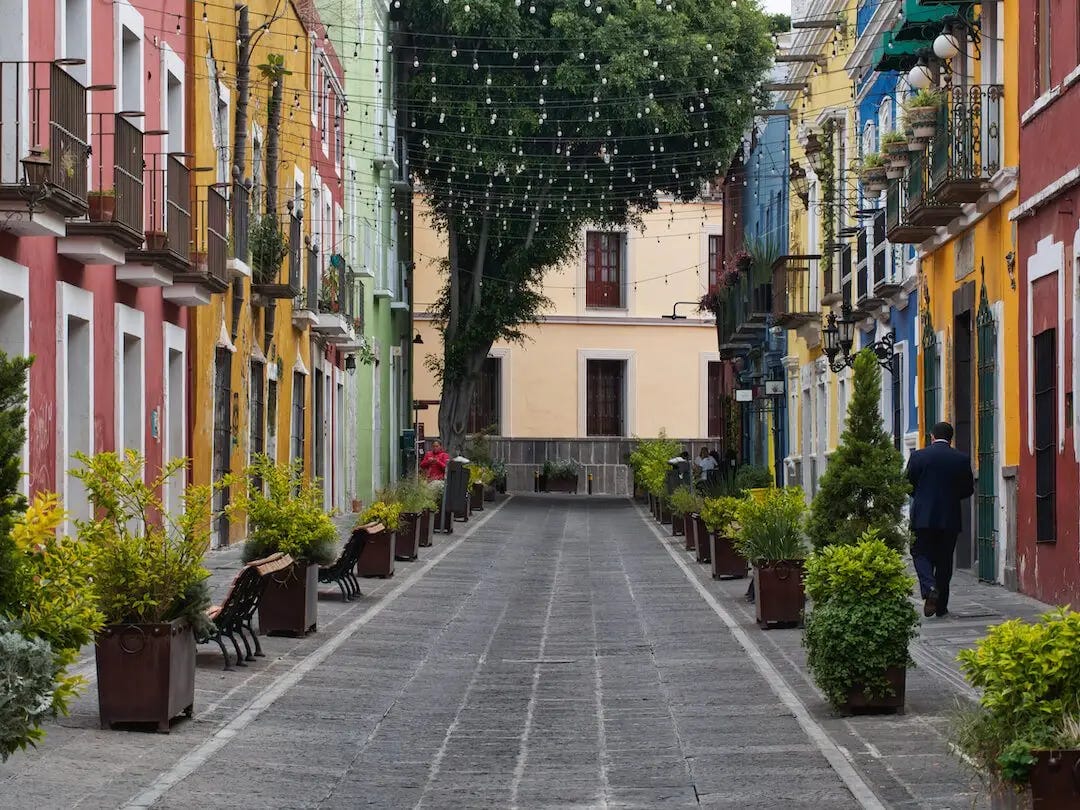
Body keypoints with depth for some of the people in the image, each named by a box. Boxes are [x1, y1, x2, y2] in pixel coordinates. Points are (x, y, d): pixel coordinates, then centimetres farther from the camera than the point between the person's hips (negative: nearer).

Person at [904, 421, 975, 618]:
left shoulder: (918, 456, -4)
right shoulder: (962, 459, -1)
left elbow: (908, 485, 1)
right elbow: (968, 490, 5)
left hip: (923, 516, -2)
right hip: (950, 518, 2)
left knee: (922, 554, 7)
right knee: (944, 560, 10)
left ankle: (929, 588, -20)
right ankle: (941, 605, 12)